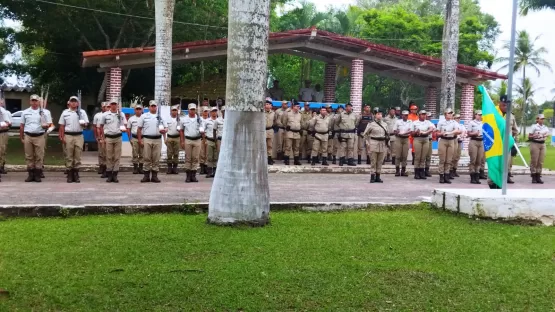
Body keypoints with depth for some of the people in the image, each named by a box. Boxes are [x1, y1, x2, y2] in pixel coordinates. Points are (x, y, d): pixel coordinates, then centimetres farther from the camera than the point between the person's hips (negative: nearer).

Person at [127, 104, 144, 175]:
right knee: (135, 154, 1)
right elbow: (128, 129, 12)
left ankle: (141, 168, 9)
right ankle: (135, 168, 5)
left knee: (142, 154, 3)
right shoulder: (131, 119, 8)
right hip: (134, 138, 0)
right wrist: (130, 138, 4)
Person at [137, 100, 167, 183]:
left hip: (157, 140, 2)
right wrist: (139, 140, -3)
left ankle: (154, 176, 8)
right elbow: (139, 129, 6)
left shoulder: (160, 117, 14)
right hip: (147, 139, -2)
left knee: (156, 159, 2)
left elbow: (166, 128, 13)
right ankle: (146, 176, 4)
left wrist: (164, 130, -11)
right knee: (147, 158, -1)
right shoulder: (144, 116, 8)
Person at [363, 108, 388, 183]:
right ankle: (372, 177, 2)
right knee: (373, 161, -2)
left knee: (380, 161, 6)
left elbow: (387, 134, 19)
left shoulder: (384, 124, 10)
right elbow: (365, 134, 5)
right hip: (374, 144, -4)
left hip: (383, 145, 4)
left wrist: (387, 142, 11)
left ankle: (378, 177, 12)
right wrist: (370, 141, 2)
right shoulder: (371, 124, -2)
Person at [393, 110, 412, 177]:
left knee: (405, 156, 2)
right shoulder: (398, 122, 6)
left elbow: (411, 131, -5)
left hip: (406, 139, 1)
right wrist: (396, 133, -17)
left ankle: (403, 171, 8)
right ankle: (397, 171, 1)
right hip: (398, 139, -1)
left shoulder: (410, 122, 6)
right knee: (398, 155, -3)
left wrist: (403, 133, -17)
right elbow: (394, 131, 5)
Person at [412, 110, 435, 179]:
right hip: (417, 139, -2)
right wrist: (416, 132, -12)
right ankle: (416, 173, -4)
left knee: (423, 157, 2)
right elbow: (412, 134, 8)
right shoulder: (414, 123, 10)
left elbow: (432, 129, -7)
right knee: (417, 157, -7)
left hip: (426, 139, 2)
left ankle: (422, 173, 5)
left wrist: (425, 132, -20)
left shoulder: (428, 122, 13)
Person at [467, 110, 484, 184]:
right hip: (473, 141, -5)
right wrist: (474, 133, -19)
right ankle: (472, 178, -3)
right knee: (473, 159, -7)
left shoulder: (483, 123, 14)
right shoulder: (471, 123, 1)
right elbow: (468, 133, -2)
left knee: (479, 160, 4)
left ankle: (477, 177, 9)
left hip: (481, 142, 5)